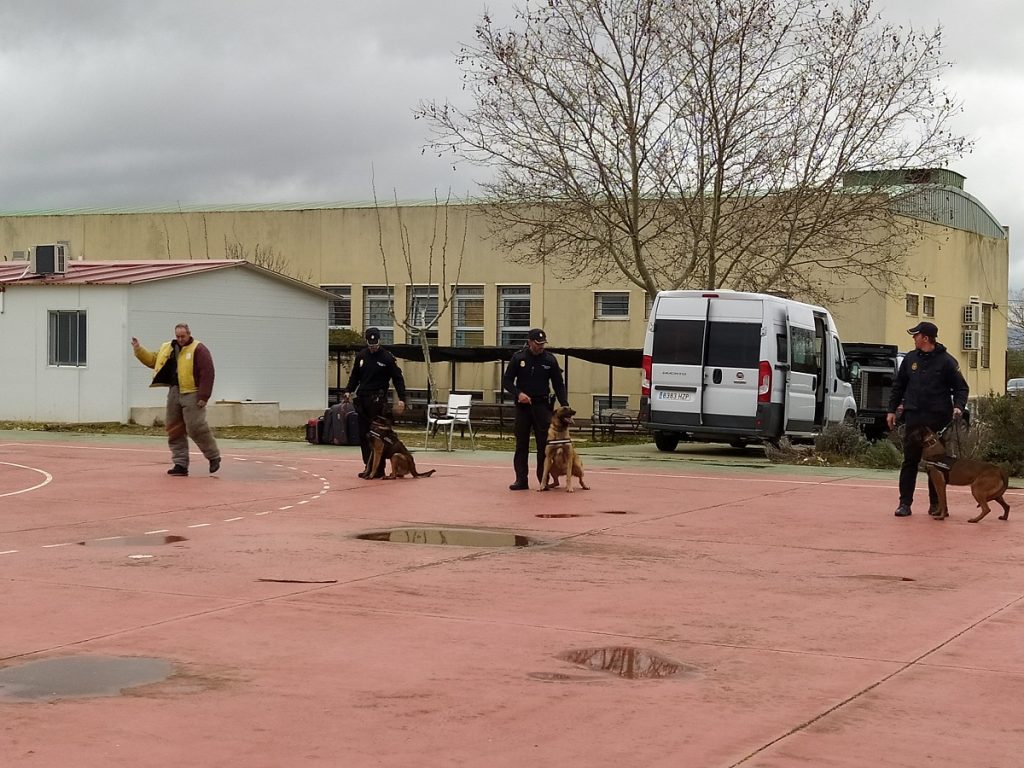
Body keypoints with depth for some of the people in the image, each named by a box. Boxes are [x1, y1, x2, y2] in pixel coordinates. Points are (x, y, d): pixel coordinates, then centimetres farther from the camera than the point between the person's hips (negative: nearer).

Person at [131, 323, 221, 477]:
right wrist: (139, 350, 9)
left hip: (192, 395, -7)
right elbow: (152, 360, 23)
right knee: (175, 430, 6)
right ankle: (180, 464, 11)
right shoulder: (167, 348, 15)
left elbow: (207, 374, -13)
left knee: (196, 428, -11)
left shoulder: (198, 350, -7)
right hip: (174, 394, 7)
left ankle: (214, 457, 7)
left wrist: (203, 397, -18)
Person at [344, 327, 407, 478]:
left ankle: (379, 469, -5)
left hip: (377, 400, -6)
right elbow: (354, 377, 20)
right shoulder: (361, 356, 11)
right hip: (361, 399, 6)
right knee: (363, 435, 6)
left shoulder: (387, 358, -4)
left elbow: (398, 379, -2)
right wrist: (348, 391, 4)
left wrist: (401, 399, -10)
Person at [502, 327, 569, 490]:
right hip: (522, 405, 0)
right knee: (521, 444, 2)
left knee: (544, 443, -4)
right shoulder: (518, 358, 0)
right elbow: (506, 381, 3)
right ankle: (521, 480, 6)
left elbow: (559, 385, 5)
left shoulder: (550, 360, 2)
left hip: (542, 405, 0)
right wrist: (518, 393, -14)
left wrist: (565, 404, -7)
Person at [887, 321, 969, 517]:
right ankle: (905, 503, 4)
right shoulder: (910, 359, 10)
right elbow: (898, 386, 17)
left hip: (938, 419, -3)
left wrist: (958, 406, -14)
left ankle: (936, 503, 12)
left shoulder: (946, 361, -2)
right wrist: (892, 410, 13)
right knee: (910, 461, 1)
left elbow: (961, 388, 3)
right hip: (914, 418, 3)